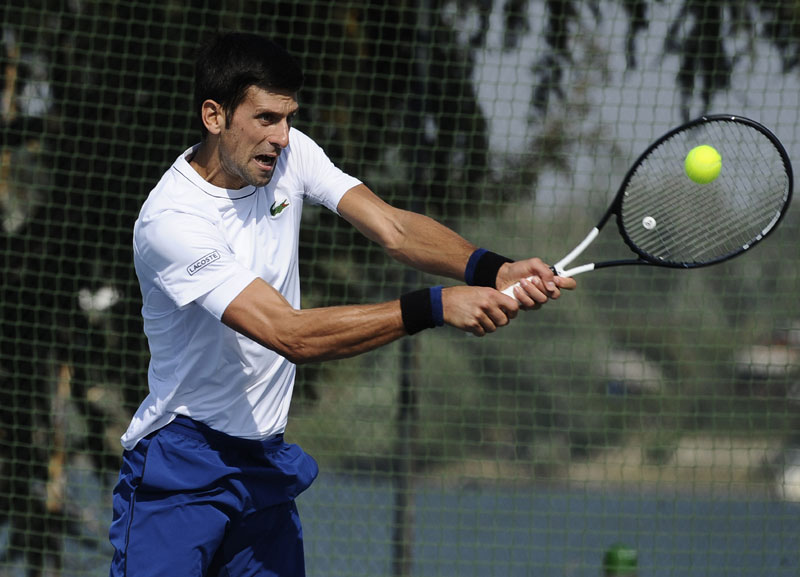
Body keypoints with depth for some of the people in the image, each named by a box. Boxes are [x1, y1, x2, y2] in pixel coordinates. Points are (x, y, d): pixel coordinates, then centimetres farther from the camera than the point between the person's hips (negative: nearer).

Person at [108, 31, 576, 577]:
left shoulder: (289, 153, 0)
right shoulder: (171, 220, -23)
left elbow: (391, 226, -10)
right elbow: (292, 335, -30)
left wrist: (490, 269, -30)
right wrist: (437, 307, -36)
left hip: (267, 462, 7)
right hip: (180, 466, -6)